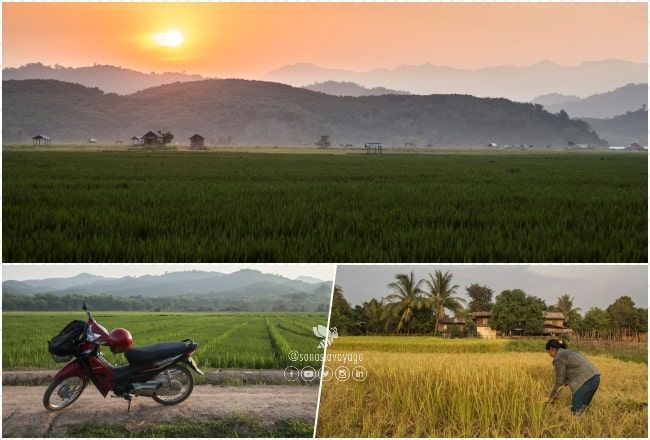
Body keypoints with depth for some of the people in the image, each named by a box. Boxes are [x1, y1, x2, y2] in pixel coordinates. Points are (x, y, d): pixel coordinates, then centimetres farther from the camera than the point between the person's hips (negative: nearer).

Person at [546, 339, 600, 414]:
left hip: (586, 380, -10)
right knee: (582, 408, 15)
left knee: (576, 410, -8)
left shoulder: (559, 358, -2)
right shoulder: (569, 352, 26)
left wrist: (552, 397, 14)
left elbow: (559, 381, 1)